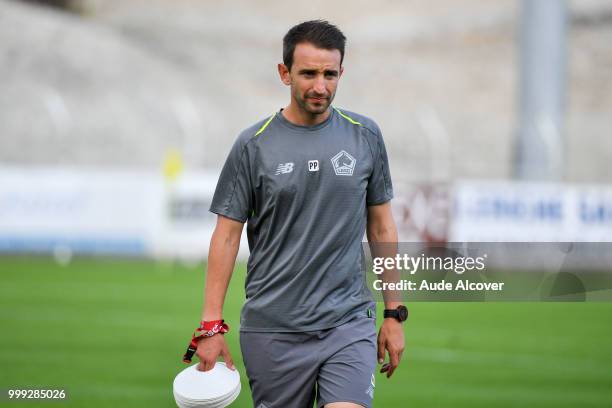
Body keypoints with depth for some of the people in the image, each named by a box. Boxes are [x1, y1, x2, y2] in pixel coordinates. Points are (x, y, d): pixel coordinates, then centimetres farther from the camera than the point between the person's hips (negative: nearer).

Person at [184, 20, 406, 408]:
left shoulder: (365, 136, 5)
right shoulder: (254, 144, -1)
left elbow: (381, 226, 11)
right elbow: (227, 235, 1)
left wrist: (394, 314, 8)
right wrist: (211, 325, -5)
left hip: (348, 322, 1)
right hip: (272, 329, 0)